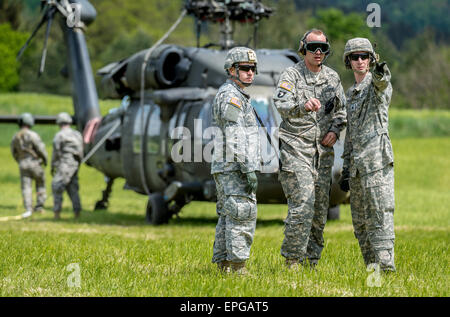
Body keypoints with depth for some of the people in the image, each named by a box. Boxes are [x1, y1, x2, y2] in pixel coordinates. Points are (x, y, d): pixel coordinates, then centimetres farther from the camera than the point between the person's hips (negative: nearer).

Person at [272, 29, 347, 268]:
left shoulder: (332, 78, 12)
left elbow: (342, 110, 23)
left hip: (322, 150, 6)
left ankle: (311, 260, 16)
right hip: (295, 149, -6)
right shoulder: (291, 75, -5)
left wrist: (335, 130, 3)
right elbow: (281, 105, -21)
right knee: (302, 203, -15)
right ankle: (292, 259, -8)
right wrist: (304, 106, -41)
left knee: (320, 208, 7)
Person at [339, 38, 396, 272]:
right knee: (360, 220, 8)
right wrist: (346, 168, 20)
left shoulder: (375, 85, -2)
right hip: (357, 163, 8)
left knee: (380, 213, -14)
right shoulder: (351, 93, 21)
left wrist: (380, 73, -54)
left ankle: (385, 264, -18)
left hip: (377, 158, -8)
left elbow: (382, 85, -29)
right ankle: (371, 267, 13)